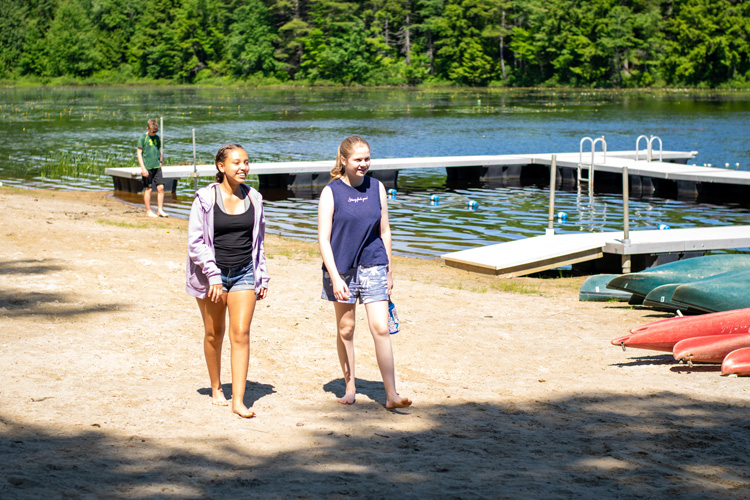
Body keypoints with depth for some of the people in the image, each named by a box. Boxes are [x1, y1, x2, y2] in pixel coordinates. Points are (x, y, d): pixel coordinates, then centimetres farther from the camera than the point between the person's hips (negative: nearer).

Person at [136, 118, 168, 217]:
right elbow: (139, 153, -6)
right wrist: (143, 168, -12)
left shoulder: (157, 138, 12)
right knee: (148, 189, 1)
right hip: (147, 168, -5)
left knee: (161, 187, -3)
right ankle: (148, 211, 9)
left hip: (157, 167, 5)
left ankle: (160, 210, 3)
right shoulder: (143, 138, -5)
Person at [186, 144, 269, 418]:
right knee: (214, 334, 10)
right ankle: (216, 389, 31)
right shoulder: (205, 198, -9)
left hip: (244, 273, 2)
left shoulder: (253, 198, 4)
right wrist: (213, 275, -17)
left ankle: (238, 400, -9)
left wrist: (262, 277, 12)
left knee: (241, 334, -8)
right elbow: (195, 241, -10)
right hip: (212, 273, -2)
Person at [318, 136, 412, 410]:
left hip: (373, 266, 1)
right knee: (345, 330, 10)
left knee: (381, 328, -8)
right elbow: (323, 238, -8)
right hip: (341, 268, -1)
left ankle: (391, 395, -8)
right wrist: (334, 277, -16)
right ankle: (350, 387, 26)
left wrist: (389, 270, 13)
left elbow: (384, 231, 12)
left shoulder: (376, 188, 4)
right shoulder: (331, 192, -6)